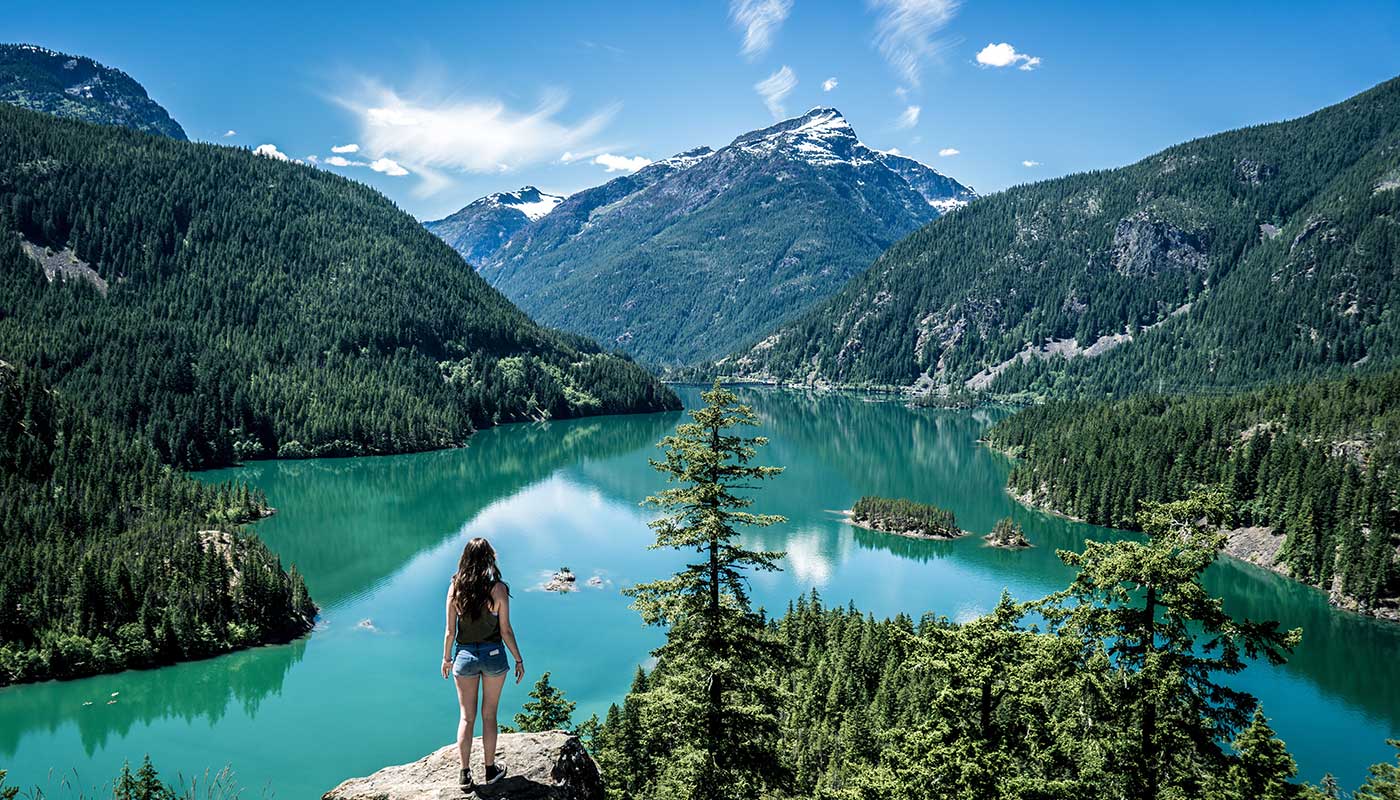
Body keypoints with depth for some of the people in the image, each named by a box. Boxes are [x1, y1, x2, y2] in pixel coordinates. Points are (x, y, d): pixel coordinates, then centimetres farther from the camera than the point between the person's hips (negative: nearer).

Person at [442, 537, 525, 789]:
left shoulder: (455, 588, -7)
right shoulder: (498, 588, -13)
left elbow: (450, 631, -2)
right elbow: (506, 630, -9)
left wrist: (446, 658, 13)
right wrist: (519, 659, 2)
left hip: (465, 655, 1)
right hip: (493, 655, -1)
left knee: (466, 717, 13)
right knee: (489, 715, 14)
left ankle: (465, 773, 17)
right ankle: (490, 770, 25)